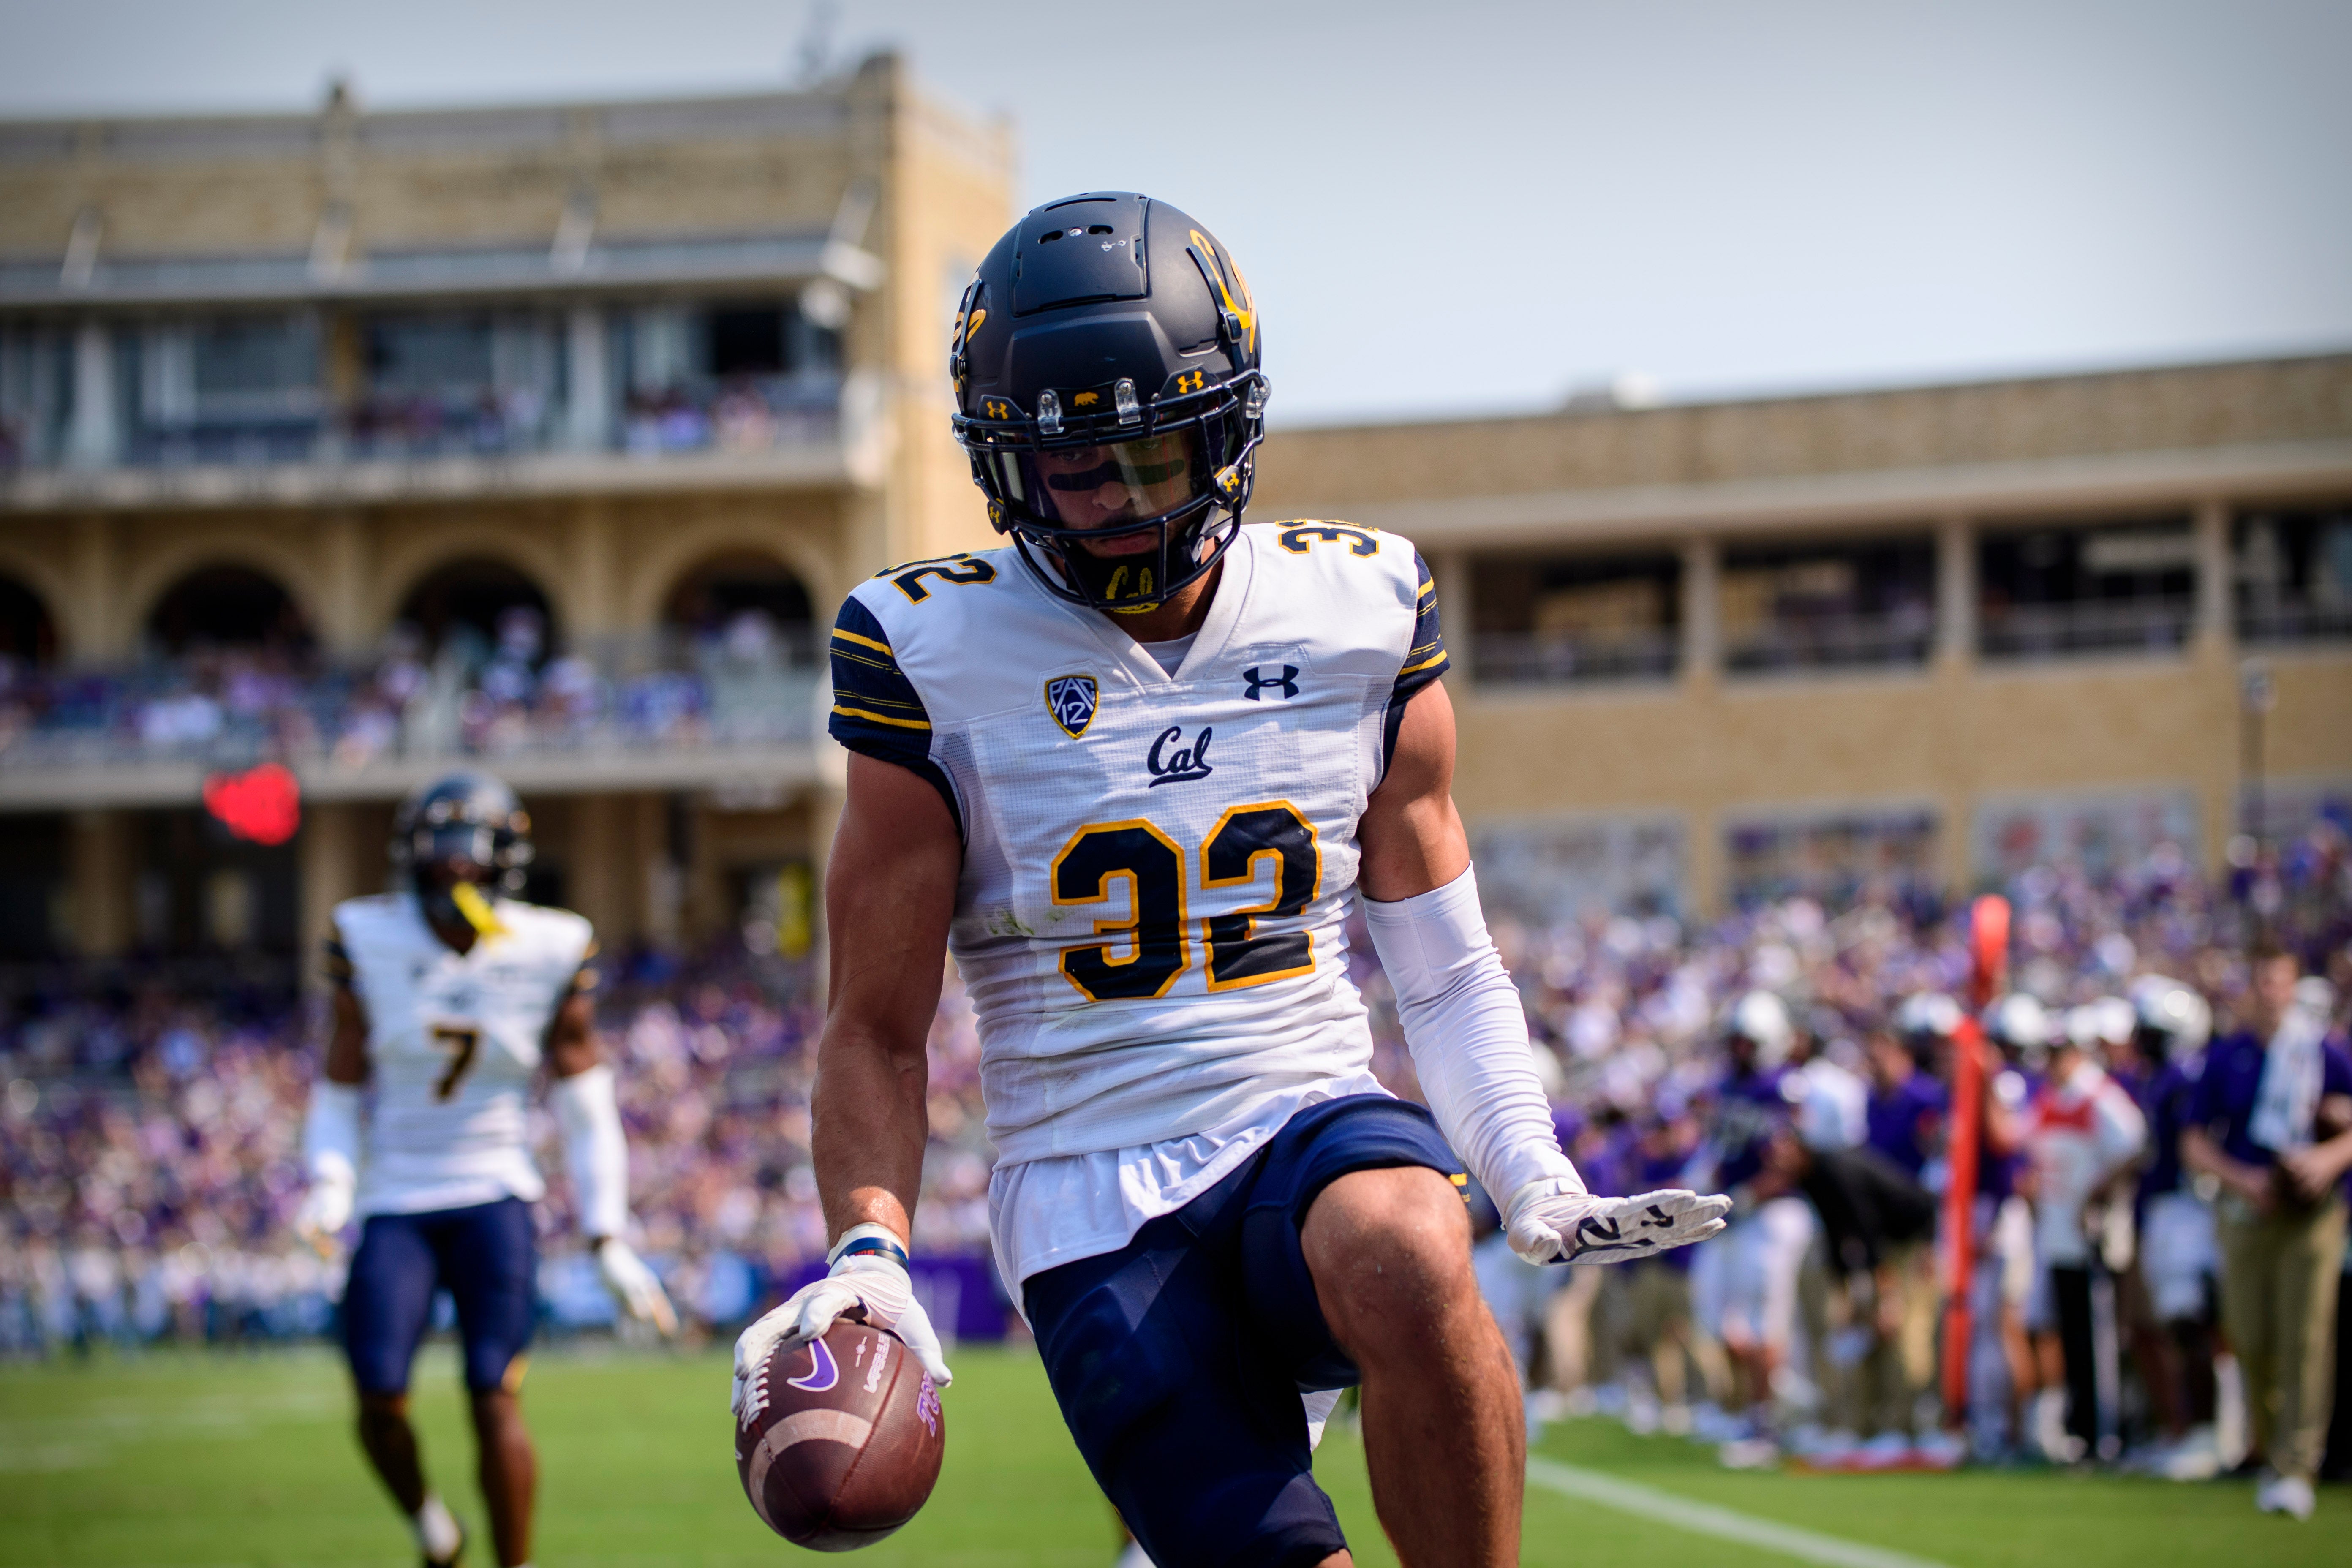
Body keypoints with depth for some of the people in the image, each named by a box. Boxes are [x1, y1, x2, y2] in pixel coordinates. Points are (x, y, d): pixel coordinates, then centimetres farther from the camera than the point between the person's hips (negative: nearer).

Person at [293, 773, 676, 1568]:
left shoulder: (547, 955, -3)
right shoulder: (374, 943, -4)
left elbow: (584, 1105, 4)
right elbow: (340, 1088, 5)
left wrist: (610, 1242, 1)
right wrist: (330, 1188, -12)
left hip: (494, 1201, -1)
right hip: (396, 1209, 1)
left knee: (495, 1400, -13)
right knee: (380, 1403, -11)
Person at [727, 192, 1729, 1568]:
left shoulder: (1361, 614, 5)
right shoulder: (937, 656, -1)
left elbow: (1444, 964, 13)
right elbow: (877, 1030, 4)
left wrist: (1539, 1185, -1)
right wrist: (870, 1253, -12)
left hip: (1314, 1120, 1)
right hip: (1096, 1205, -1)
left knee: (1409, 1260, -36)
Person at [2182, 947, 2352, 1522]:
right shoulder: (2226, 1056, 7)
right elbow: (2194, 1145, 8)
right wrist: (2243, 1179, -8)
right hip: (2246, 1210, 2)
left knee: (2305, 1338, -11)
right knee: (2251, 1339, 1)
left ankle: (2297, 1468, -11)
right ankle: (2270, 1452, 20)